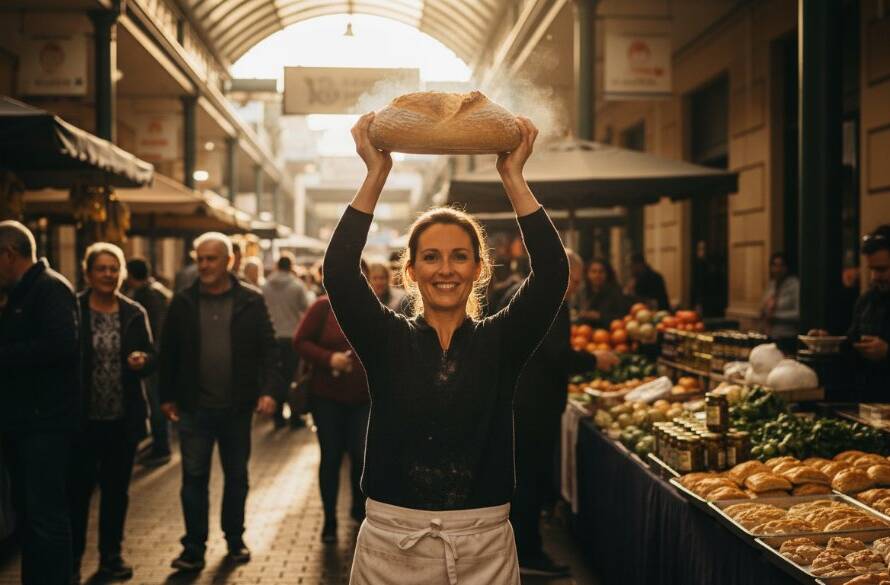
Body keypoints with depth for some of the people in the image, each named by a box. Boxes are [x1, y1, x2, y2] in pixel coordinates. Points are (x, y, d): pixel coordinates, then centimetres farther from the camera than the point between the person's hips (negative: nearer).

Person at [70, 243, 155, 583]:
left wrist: (142, 360, -13)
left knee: (117, 489, 12)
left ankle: (111, 556, 25)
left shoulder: (134, 313, 7)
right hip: (83, 417, -3)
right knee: (78, 489, 0)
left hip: (124, 418, 4)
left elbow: (151, 357, 10)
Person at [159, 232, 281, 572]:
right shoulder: (183, 302, 1)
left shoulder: (251, 301, -2)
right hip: (194, 407, 0)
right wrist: (167, 397, 6)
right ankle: (194, 549, 8)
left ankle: (235, 542, 26)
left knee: (236, 477, 12)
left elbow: (268, 348, -3)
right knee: (194, 478, 1)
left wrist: (268, 390, -14)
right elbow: (168, 352, 6)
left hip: (237, 407, 0)